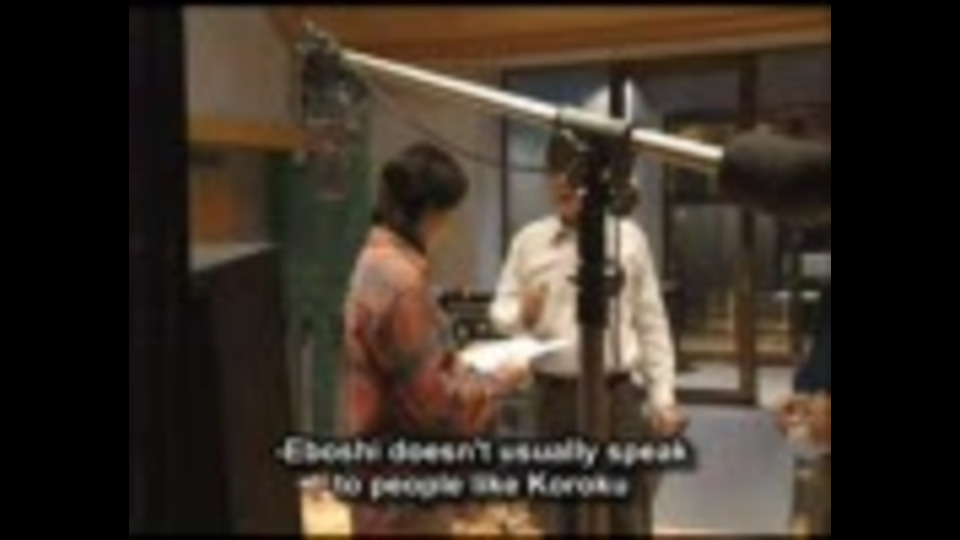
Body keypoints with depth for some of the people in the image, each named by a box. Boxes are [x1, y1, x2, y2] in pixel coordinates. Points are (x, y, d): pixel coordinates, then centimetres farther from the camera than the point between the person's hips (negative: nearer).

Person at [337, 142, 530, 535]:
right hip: (402, 484, -10)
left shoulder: (379, 262, 8)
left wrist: (462, 363, 10)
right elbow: (432, 401, -23)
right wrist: (498, 382, -10)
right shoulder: (399, 282, -24)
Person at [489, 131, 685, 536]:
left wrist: (663, 398, 2)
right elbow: (500, 309, 7)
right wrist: (522, 315, -17)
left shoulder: (628, 237, 1)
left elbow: (651, 323, 4)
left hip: (617, 392, -1)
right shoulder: (528, 240, 3)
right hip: (554, 394, 1)